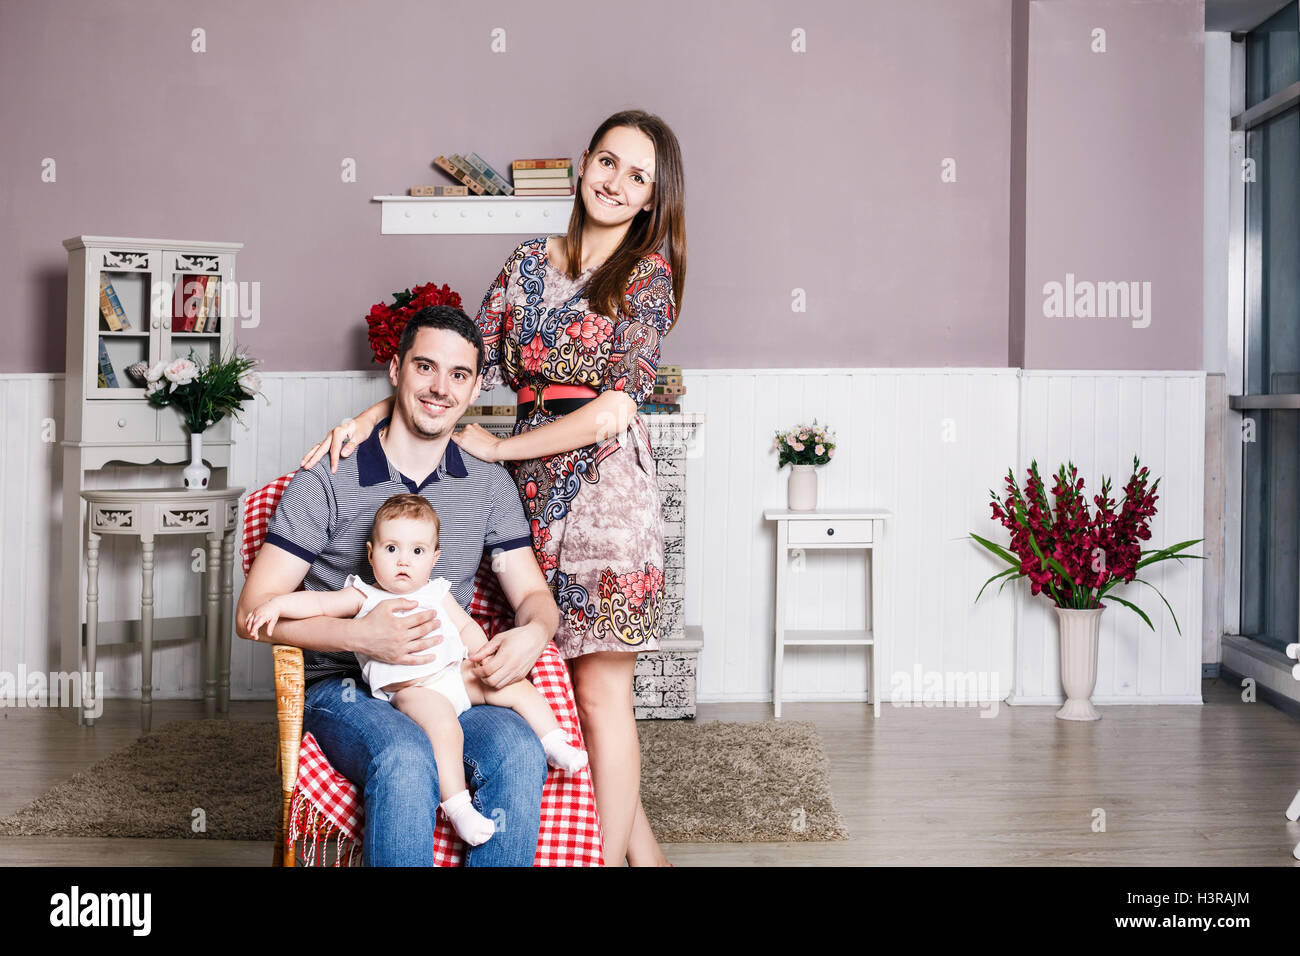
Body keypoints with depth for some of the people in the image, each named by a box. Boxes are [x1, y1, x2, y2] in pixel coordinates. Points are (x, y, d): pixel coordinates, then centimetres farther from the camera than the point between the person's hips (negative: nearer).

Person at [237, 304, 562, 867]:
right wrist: (360, 635, -21)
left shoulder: (490, 486, 13)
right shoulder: (327, 481, 0)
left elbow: (533, 595, 13)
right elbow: (254, 611, -4)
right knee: (407, 758, -37)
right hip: (344, 692, -3)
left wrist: (533, 632, -13)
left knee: (518, 751, -32)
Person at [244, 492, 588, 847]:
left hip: (456, 674, 6)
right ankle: (458, 807, -31)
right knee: (443, 725, -33)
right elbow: (318, 601, -1)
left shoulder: (437, 595, 17)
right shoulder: (364, 598, 6)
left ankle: (555, 745, 8)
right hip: (411, 689, -6)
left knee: (518, 687, -6)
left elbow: (467, 626, 19)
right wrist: (276, 604, -16)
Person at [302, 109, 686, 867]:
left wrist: (496, 448, -6)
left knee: (599, 690, -2)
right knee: (566, 681, 8)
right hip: (537, 489, 5)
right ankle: (641, 848, 22)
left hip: (606, 481, -5)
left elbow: (612, 411, -11)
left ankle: (609, 854, 10)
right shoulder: (529, 264, 12)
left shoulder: (649, 273, -2)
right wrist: (372, 415, -5)